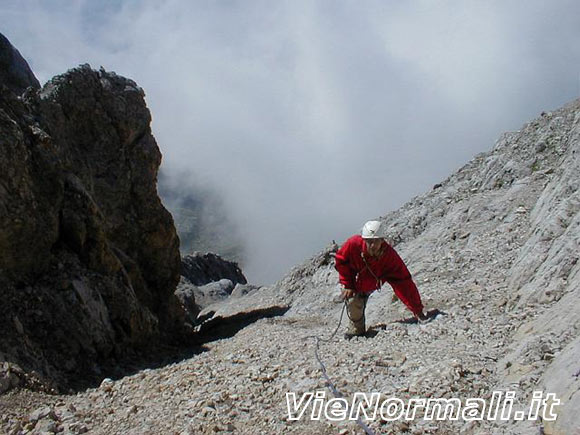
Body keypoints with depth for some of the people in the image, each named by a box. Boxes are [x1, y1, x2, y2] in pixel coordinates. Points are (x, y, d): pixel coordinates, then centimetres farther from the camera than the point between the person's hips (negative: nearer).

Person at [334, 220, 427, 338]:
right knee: (353, 302, -18)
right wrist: (347, 285, -14)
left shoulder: (390, 256, -32)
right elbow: (340, 260, -15)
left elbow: (403, 282, -30)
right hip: (352, 283, -1)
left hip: (369, 286, 1)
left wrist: (417, 310, -30)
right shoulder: (354, 244, -35)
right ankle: (356, 329, 6)